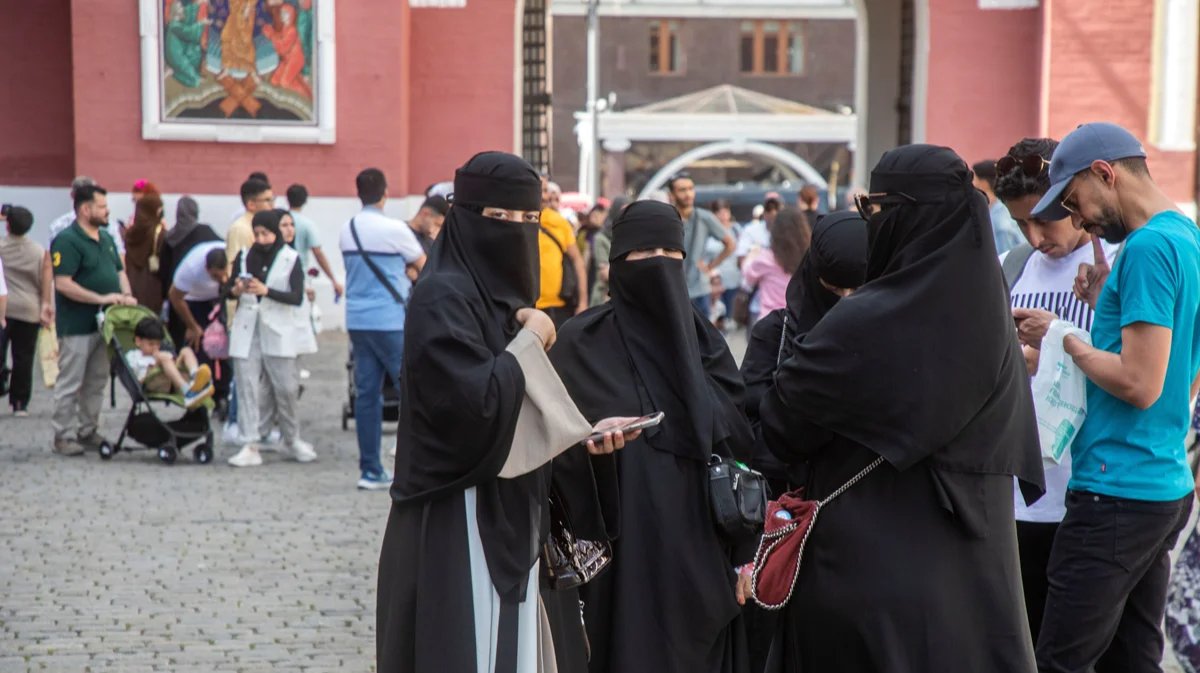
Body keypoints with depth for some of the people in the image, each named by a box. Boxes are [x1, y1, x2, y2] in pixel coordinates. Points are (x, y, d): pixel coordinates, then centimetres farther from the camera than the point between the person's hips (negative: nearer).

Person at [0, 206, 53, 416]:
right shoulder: (40, 252, 0)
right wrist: (46, 306, 6)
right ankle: (20, 403, 9)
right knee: (23, 358, 6)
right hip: (29, 310, 1)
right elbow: (46, 282, 0)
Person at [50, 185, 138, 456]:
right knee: (70, 383, -1)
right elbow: (63, 283, -21)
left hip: (103, 322, 8)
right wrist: (101, 298, -23)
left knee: (96, 382, 14)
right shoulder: (67, 241, -14)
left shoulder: (106, 238, 13)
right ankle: (64, 436, 6)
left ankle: (88, 431, 23)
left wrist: (126, 295, -2)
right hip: (76, 326, -8)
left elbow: (119, 271, 19)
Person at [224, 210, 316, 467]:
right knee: (247, 387, -3)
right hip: (247, 330, 2)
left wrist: (267, 291, -22)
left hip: (277, 332, -2)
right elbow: (228, 288, 12)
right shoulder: (244, 256, 8)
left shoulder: (290, 258, -1)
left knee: (285, 388, 2)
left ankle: (293, 439, 21)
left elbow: (297, 297, -9)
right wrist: (235, 290, -11)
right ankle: (251, 446, -3)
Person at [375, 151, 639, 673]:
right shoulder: (441, 297, -13)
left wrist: (585, 435, 1)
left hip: (508, 518, 9)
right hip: (456, 525, -9)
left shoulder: (507, 295, 14)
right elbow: (478, 403, -25)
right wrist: (531, 342, -11)